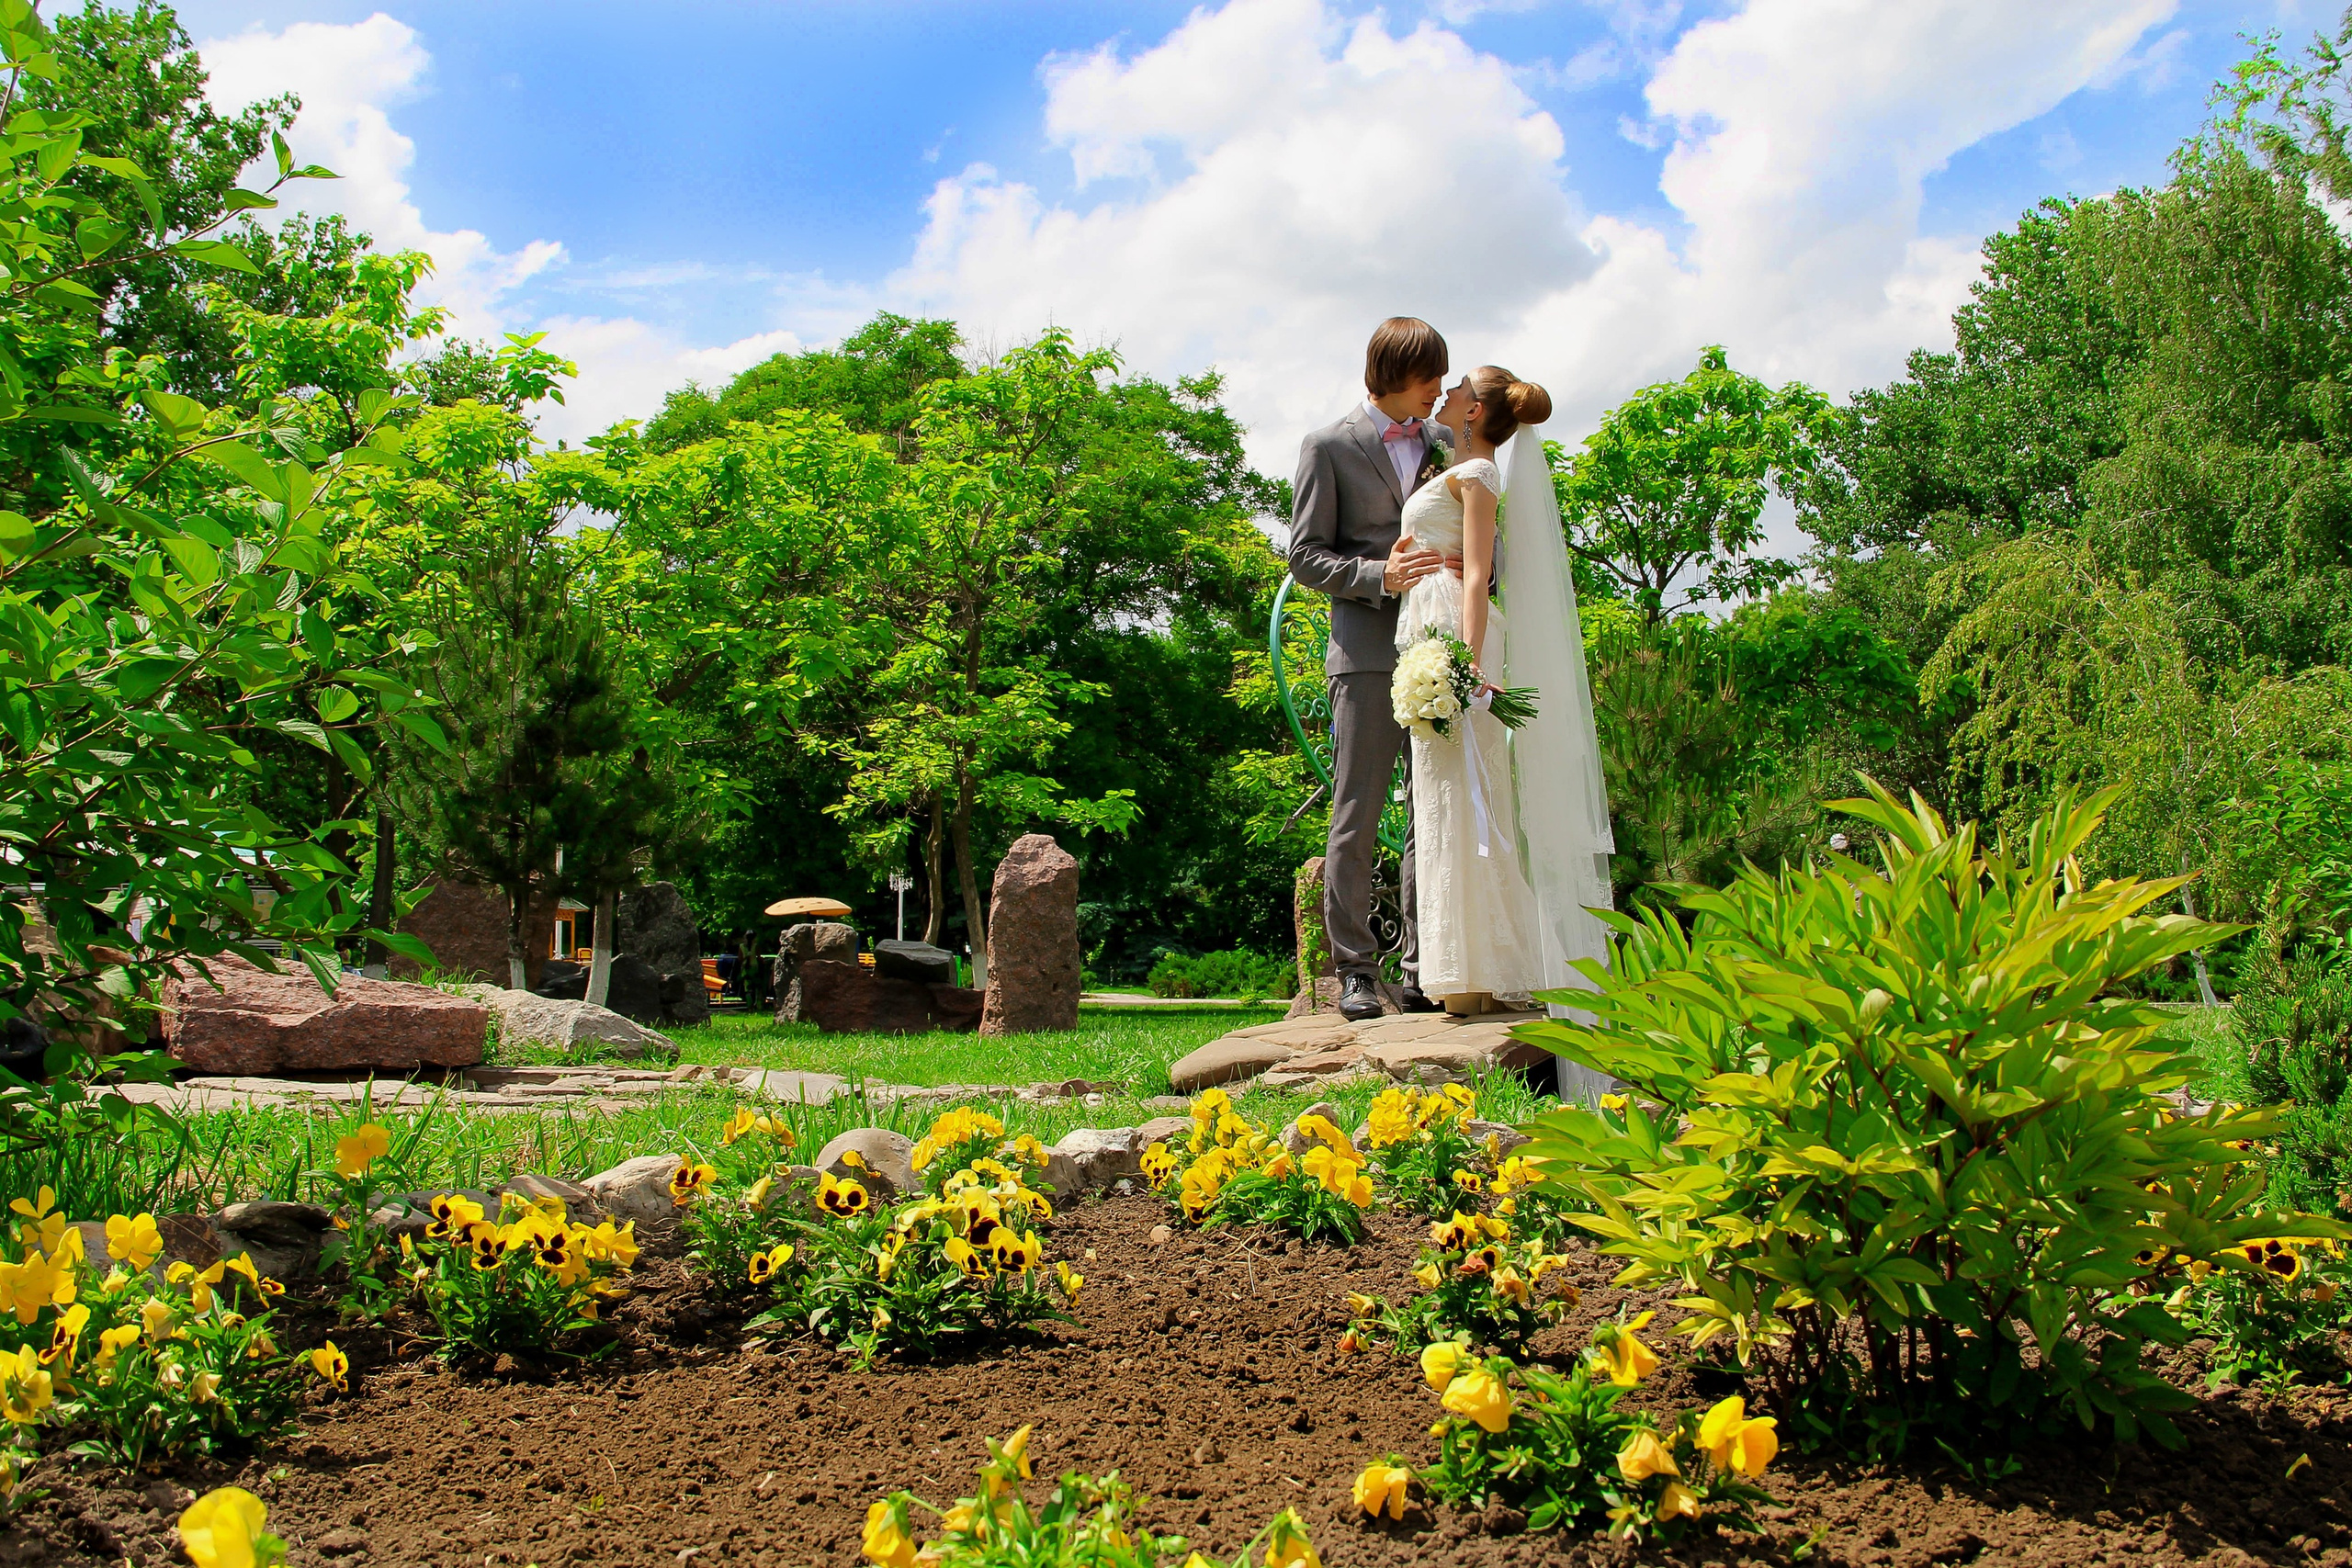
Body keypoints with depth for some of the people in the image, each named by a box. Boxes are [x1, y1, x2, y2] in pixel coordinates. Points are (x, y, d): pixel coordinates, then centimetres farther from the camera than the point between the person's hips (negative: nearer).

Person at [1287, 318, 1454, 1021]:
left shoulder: (1444, 443, 18)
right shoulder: (1330, 446, 4)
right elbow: (1306, 556, 0)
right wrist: (1379, 576, -16)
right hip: (1368, 653, -4)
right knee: (1357, 818, -3)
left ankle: (1424, 973, 8)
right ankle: (1355, 971, 2)